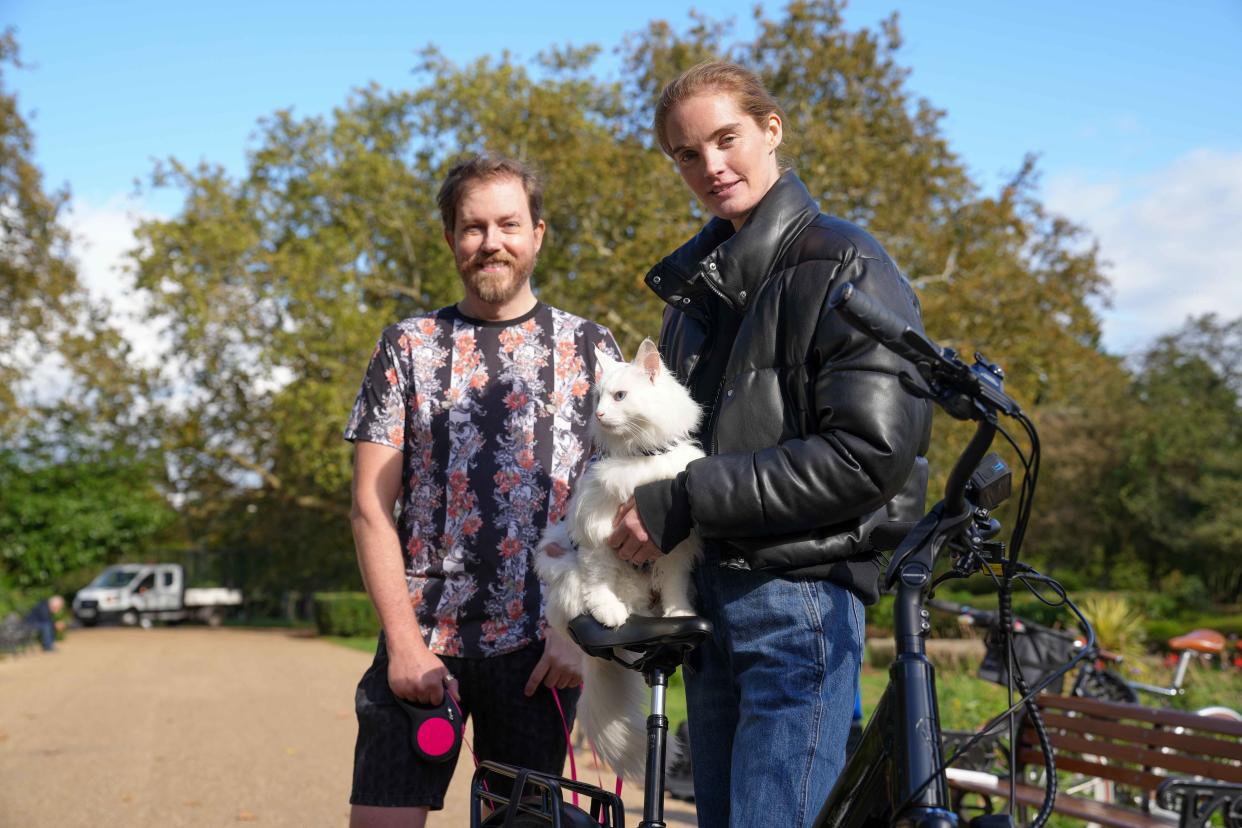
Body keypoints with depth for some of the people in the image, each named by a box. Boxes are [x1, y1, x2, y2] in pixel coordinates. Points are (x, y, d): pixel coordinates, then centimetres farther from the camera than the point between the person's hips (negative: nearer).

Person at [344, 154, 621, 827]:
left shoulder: (589, 348, 6)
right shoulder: (408, 347, 7)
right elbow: (372, 506, 2)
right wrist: (404, 642, -7)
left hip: (541, 648, 0)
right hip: (422, 640, 0)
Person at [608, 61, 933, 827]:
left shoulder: (845, 269, -8)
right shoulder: (699, 281, 18)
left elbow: (870, 454, -19)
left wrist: (687, 501, -18)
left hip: (802, 597, -8)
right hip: (715, 593, 8)